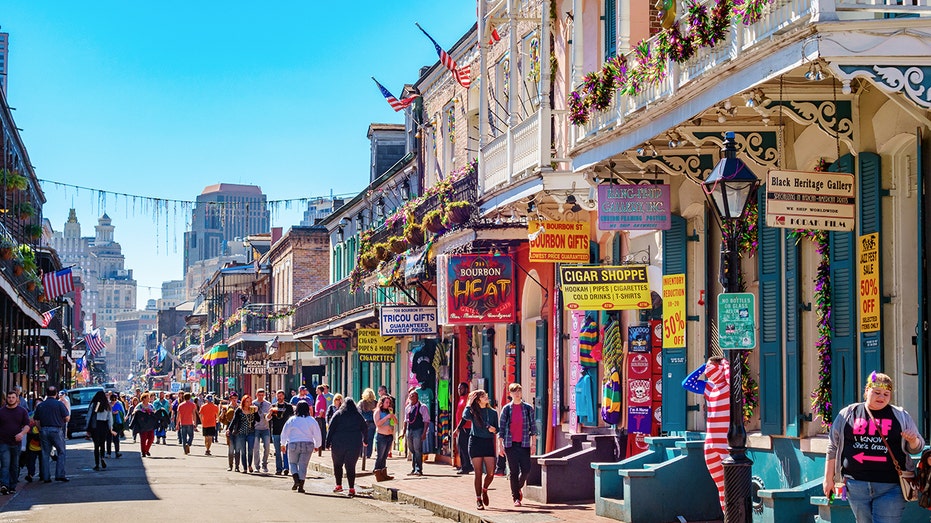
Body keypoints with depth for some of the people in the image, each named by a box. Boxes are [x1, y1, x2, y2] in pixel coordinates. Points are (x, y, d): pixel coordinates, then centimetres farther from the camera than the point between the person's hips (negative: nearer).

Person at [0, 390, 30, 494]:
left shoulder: (22, 411, 6)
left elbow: (27, 425, 0)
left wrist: (22, 433, -19)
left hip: (16, 443, 2)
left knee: (14, 466, 9)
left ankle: (12, 486, 17)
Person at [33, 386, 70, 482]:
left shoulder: (40, 405, 8)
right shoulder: (59, 404, -5)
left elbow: (36, 421, 8)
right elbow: (67, 418, -6)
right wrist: (61, 421, 14)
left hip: (44, 430, 4)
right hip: (56, 430, -4)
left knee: (45, 454, 7)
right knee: (61, 452, 6)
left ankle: (46, 477, 6)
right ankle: (60, 474, -4)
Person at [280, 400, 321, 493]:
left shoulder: (292, 420, -3)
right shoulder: (312, 420, -2)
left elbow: (284, 432, 3)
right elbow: (317, 434, 3)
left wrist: (283, 444, 16)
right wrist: (316, 445, 16)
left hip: (293, 444, -1)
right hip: (308, 445, 1)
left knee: (292, 463, 15)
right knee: (303, 465, 6)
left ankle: (296, 480, -7)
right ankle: (301, 486, 1)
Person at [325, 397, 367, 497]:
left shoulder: (338, 414, 1)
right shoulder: (358, 416, 7)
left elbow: (330, 429, -3)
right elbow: (365, 429, 12)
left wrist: (328, 443, 0)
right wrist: (364, 441, 26)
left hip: (338, 443, -1)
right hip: (355, 445, 1)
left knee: (337, 465, 13)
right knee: (351, 466, 2)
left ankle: (339, 485, 14)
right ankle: (351, 488, -5)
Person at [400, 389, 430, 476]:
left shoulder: (422, 407, -5)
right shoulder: (408, 408, 14)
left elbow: (426, 421, -8)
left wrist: (424, 433, -15)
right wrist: (403, 432, 14)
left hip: (418, 430, -6)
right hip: (409, 430, 6)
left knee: (418, 450, -8)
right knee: (412, 451, 11)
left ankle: (418, 469, -4)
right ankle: (413, 469, 18)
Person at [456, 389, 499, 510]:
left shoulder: (492, 412, 10)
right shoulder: (473, 412, 3)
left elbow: (497, 429, 14)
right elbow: (465, 417, -20)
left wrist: (493, 429, -9)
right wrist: (469, 404, -9)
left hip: (488, 443, 2)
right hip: (475, 442, -2)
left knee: (491, 473, -6)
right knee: (478, 473, -3)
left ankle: (484, 490, 25)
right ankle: (478, 500, 6)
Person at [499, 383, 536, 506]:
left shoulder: (528, 408, 5)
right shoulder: (506, 409, 4)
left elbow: (533, 426, 7)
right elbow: (501, 427, 5)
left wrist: (533, 443, 2)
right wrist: (500, 445, 1)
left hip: (524, 444, 1)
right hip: (510, 444, -1)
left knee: (526, 469, -5)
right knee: (514, 471, -1)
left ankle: (519, 488, 25)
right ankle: (516, 497, 8)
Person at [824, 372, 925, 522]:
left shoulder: (901, 416, 10)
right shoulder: (847, 414, 9)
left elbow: (916, 448, 15)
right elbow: (833, 448, 13)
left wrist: (913, 441, -9)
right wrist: (828, 479, 10)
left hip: (891, 487, -1)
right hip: (856, 485, 1)